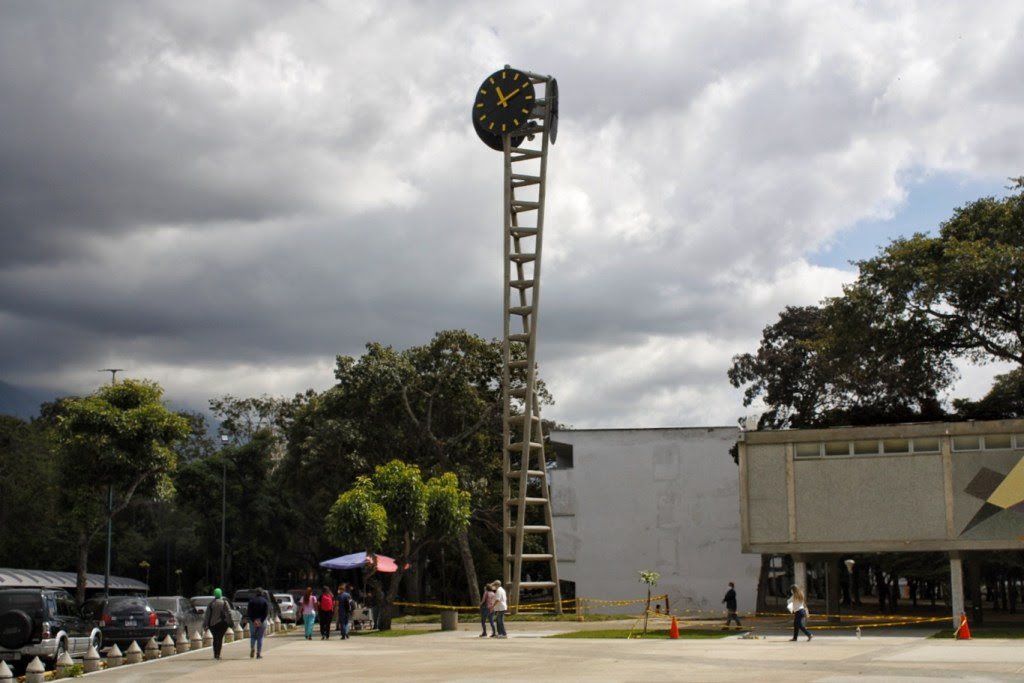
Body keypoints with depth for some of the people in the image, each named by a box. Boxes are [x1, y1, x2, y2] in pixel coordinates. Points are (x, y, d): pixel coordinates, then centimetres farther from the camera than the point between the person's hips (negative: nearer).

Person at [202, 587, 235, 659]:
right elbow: (229, 613, -5)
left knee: (215, 638, 14)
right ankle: (217, 654, -12)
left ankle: (215, 654, 16)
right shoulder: (224, 603, -3)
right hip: (222, 623, -2)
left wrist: (205, 625, 4)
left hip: (213, 624, 2)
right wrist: (231, 623, 1)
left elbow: (207, 615, 0)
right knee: (220, 638, -1)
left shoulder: (211, 604, -1)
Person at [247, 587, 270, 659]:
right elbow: (267, 612, -9)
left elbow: (248, 612, -5)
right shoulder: (265, 601, 1)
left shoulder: (252, 601, 3)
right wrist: (261, 621, -10)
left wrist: (253, 620, -9)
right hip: (262, 621, 0)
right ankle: (259, 654, 3)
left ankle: (252, 648, -12)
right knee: (260, 637, 6)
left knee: (253, 636, 13)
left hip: (253, 621, 0)